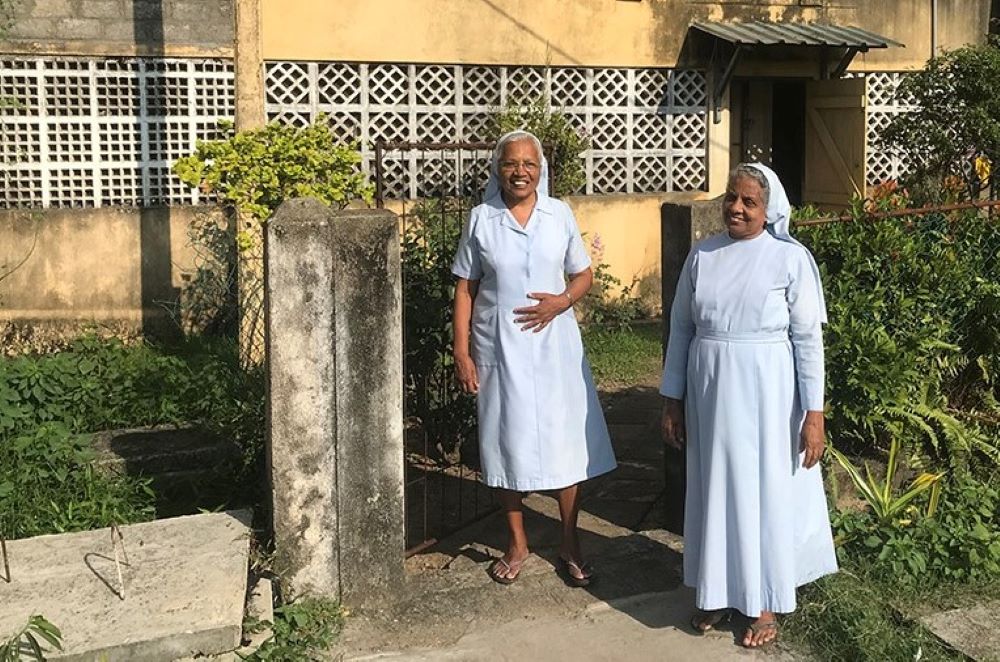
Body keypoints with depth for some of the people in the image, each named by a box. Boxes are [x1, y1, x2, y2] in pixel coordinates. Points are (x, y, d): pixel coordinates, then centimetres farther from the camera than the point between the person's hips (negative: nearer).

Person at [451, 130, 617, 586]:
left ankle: (570, 544, 21)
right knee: (507, 442, 8)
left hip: (554, 346, 1)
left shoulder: (560, 215, 1)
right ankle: (517, 545, 26)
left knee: (566, 441, 4)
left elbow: (584, 275, 7)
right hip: (499, 348, 0)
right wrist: (462, 352, -5)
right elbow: (465, 289, 1)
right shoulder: (481, 219, -2)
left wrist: (562, 301, -14)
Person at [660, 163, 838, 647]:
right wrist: (672, 399, 6)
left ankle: (765, 603, 23)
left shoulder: (792, 258, -8)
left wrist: (813, 412, -12)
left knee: (766, 492, 7)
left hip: (766, 395, -3)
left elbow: (808, 338, -8)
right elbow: (681, 328, 7)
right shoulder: (702, 255, 3)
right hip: (710, 393, 4)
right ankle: (719, 590, 30)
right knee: (715, 490, 13)